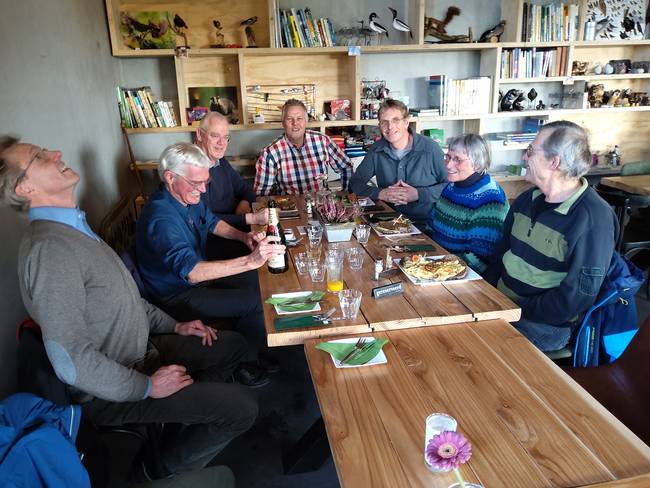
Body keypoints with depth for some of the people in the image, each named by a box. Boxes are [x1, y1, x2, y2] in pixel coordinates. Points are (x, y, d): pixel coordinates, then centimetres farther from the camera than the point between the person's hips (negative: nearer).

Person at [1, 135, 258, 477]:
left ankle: (183, 416, 23)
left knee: (233, 345, 14)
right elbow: (71, 360, -31)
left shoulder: (73, 228, 6)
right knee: (242, 407, -14)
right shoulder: (50, 249, -29)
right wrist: (148, 387, -21)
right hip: (111, 390, -9)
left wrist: (173, 326, 10)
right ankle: (170, 465, 11)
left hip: (141, 350, 10)